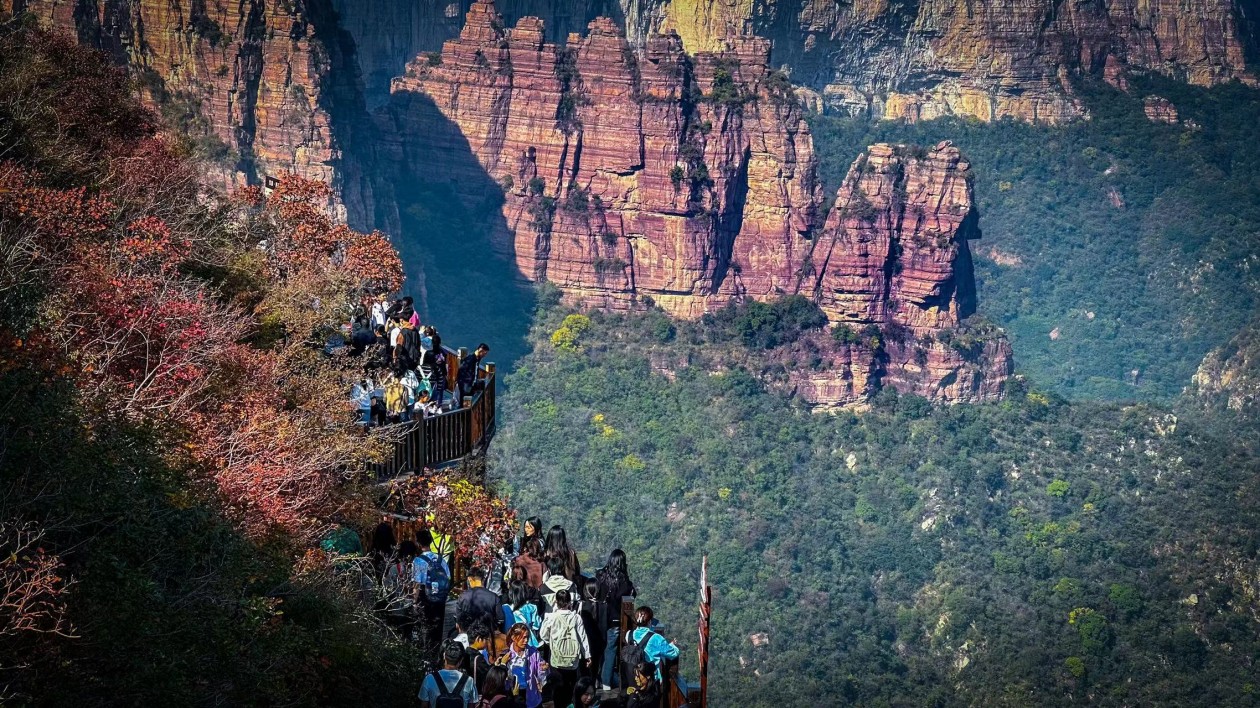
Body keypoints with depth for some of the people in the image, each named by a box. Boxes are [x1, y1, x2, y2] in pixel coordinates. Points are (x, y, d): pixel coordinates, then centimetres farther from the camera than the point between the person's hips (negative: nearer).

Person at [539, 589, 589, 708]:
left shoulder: (551, 617, -11)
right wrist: (587, 655, 6)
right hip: (573, 659, 1)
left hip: (557, 659, -1)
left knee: (558, 689, 9)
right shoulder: (576, 617, -9)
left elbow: (543, 635, 1)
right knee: (572, 690, 14)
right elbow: (583, 637, -4)